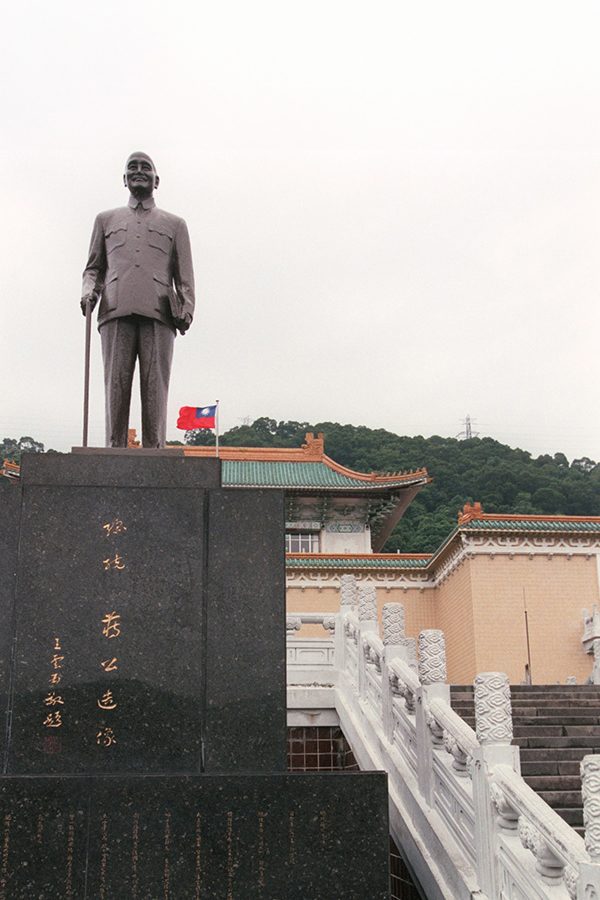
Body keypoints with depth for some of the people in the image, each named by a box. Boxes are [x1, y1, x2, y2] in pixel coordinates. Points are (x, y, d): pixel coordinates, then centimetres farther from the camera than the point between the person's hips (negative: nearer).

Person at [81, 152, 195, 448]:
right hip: (116, 312, 1)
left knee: (155, 385, -10)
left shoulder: (175, 224, 24)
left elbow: (184, 276, 14)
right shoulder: (106, 220, 27)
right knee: (116, 383, -9)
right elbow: (93, 268, 22)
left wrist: (186, 310, -3)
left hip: (158, 313, -1)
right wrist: (88, 292, 0)